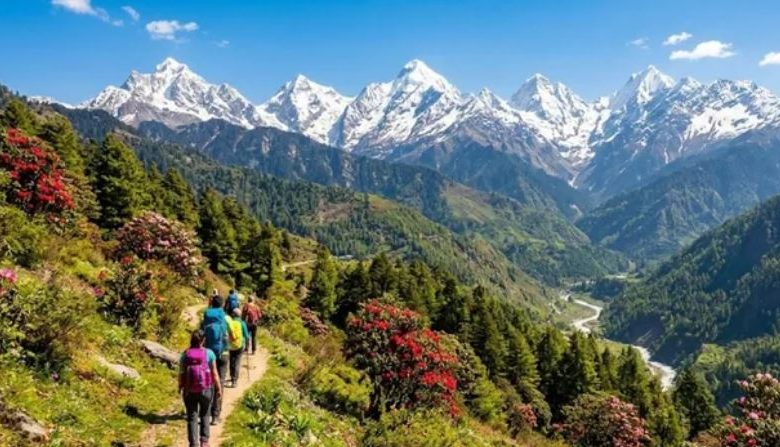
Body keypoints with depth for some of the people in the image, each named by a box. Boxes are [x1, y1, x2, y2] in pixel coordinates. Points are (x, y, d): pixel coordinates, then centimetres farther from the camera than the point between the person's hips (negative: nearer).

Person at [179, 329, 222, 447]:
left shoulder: (185, 354, -5)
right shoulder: (209, 353, -9)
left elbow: (181, 374, -3)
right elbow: (214, 373, -7)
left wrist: (180, 388, 13)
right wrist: (219, 388, 4)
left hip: (189, 391, 0)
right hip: (206, 389, 0)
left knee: (192, 417, 10)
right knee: (205, 415, 20)